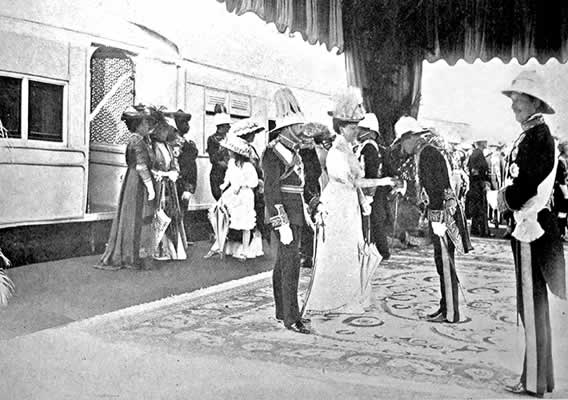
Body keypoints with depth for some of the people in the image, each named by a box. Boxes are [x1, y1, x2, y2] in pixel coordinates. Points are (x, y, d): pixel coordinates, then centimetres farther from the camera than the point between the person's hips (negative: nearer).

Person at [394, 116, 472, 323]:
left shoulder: (429, 153, -15)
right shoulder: (423, 153, 17)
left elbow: (440, 187, -21)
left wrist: (439, 219, -23)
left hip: (443, 214, -10)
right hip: (437, 214, 10)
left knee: (445, 263, -4)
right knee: (442, 263, 14)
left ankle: (450, 313, 3)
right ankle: (446, 307, 23)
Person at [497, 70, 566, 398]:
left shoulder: (539, 135, -13)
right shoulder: (530, 135, 14)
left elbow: (532, 184, -20)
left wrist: (507, 198, -6)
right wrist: (508, 196, 1)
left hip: (533, 225, -10)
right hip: (526, 225, 10)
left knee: (532, 303, -2)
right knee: (531, 303, 15)